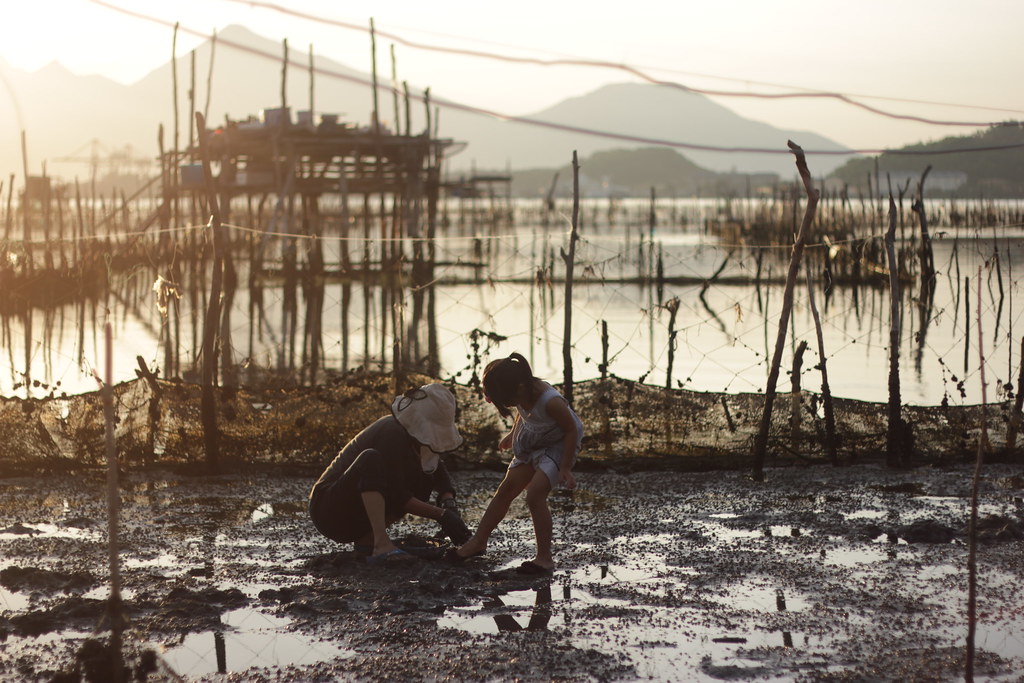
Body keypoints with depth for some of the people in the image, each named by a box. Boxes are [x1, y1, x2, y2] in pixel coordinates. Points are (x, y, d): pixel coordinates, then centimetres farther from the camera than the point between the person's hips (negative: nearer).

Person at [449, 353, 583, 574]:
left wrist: (565, 468, -23)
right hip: (531, 443, 8)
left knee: (535, 494, -22)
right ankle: (478, 541, 19)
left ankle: (544, 558, -16)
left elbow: (572, 430, -24)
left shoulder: (550, 402, -35)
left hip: (558, 446, -8)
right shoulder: (523, 393, -14)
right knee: (506, 489, 8)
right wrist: (513, 434, 18)